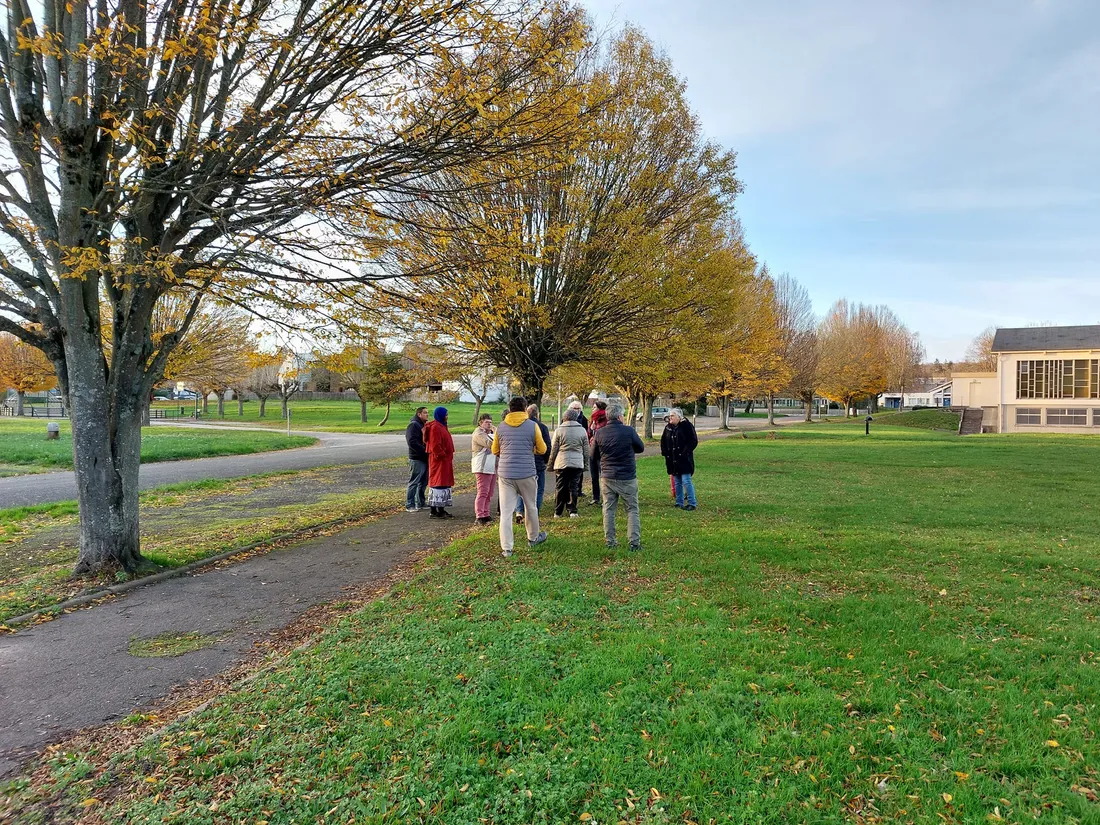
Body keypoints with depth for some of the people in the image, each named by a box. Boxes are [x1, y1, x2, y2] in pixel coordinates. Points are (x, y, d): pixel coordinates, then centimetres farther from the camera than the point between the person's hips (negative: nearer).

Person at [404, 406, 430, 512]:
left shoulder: (424, 425, 17)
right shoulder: (413, 425, -12)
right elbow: (412, 442, -22)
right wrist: (425, 451, -24)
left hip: (425, 459, 9)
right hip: (416, 459, -9)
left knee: (423, 482, 15)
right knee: (414, 482, -5)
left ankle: (420, 503, 25)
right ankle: (409, 505, 0)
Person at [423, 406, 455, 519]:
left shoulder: (441, 426, 18)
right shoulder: (435, 427, -16)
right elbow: (435, 446, -22)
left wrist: (450, 457, 17)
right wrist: (443, 456, -17)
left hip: (445, 460, 11)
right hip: (438, 460, -11)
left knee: (444, 483, 12)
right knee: (438, 484, -8)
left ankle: (441, 509, 17)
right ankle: (435, 511, -5)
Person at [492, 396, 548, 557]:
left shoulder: (501, 427, 3)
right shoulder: (532, 426, -4)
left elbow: (495, 450, 13)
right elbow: (542, 449, 4)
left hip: (505, 475, 1)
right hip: (527, 474, -1)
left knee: (506, 512, 3)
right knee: (531, 507, 20)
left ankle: (506, 548, 1)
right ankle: (533, 538, 37)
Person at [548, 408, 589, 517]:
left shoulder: (559, 430, -1)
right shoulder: (582, 430, 5)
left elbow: (553, 450, 1)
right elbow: (586, 450, 9)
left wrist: (551, 465, 9)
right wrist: (585, 465, 16)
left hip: (561, 463, -1)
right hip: (577, 464, 1)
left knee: (560, 488, 6)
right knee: (573, 487, 7)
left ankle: (558, 512, 11)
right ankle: (572, 511, 4)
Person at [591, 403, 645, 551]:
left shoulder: (599, 433, -2)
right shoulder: (629, 431, -12)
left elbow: (594, 455, 8)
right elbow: (641, 448, 3)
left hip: (607, 477, 3)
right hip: (627, 478, -3)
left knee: (608, 509, 11)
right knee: (632, 510, 6)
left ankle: (610, 541, 13)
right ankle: (634, 542, 3)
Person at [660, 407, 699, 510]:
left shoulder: (686, 426, -9)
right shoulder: (668, 427, 10)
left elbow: (693, 441, -12)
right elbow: (663, 441, 20)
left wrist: (685, 452, -17)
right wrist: (665, 452, 6)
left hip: (684, 459, -6)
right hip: (672, 460, 6)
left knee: (686, 481, -7)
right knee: (677, 483, 12)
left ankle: (692, 503, 1)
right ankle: (679, 503, 20)